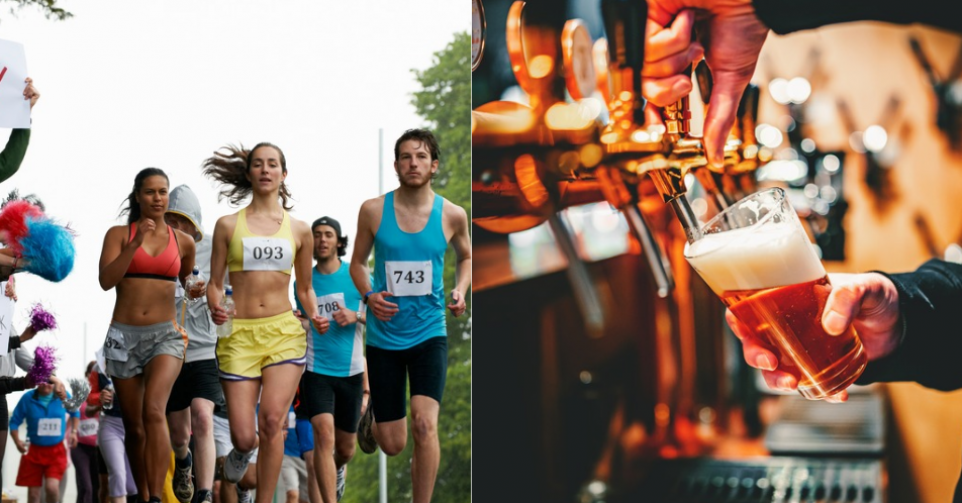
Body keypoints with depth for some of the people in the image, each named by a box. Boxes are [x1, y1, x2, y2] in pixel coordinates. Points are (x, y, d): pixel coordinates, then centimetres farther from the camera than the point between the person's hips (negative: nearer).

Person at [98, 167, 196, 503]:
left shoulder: (183, 241, 10)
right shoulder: (119, 234, 5)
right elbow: (106, 280, -10)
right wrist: (136, 242, -15)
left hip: (165, 335, -1)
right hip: (124, 335, 1)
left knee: (154, 410, -25)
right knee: (134, 428, 6)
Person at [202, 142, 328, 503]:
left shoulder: (299, 230, 10)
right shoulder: (228, 225, 5)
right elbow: (215, 283, 7)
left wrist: (316, 317, -1)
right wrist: (214, 307, -15)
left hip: (284, 331, 1)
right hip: (239, 334, 0)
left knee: (272, 422, -17)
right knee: (244, 437, -3)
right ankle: (243, 449, 36)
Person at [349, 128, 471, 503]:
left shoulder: (452, 215, -3)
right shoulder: (373, 210, -5)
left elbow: (466, 257, 17)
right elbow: (358, 262, 9)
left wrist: (460, 290, -3)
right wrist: (368, 295, -11)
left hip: (429, 333, 0)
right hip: (384, 334, 0)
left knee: (424, 423, -21)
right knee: (392, 445, 7)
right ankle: (373, 411, 46)